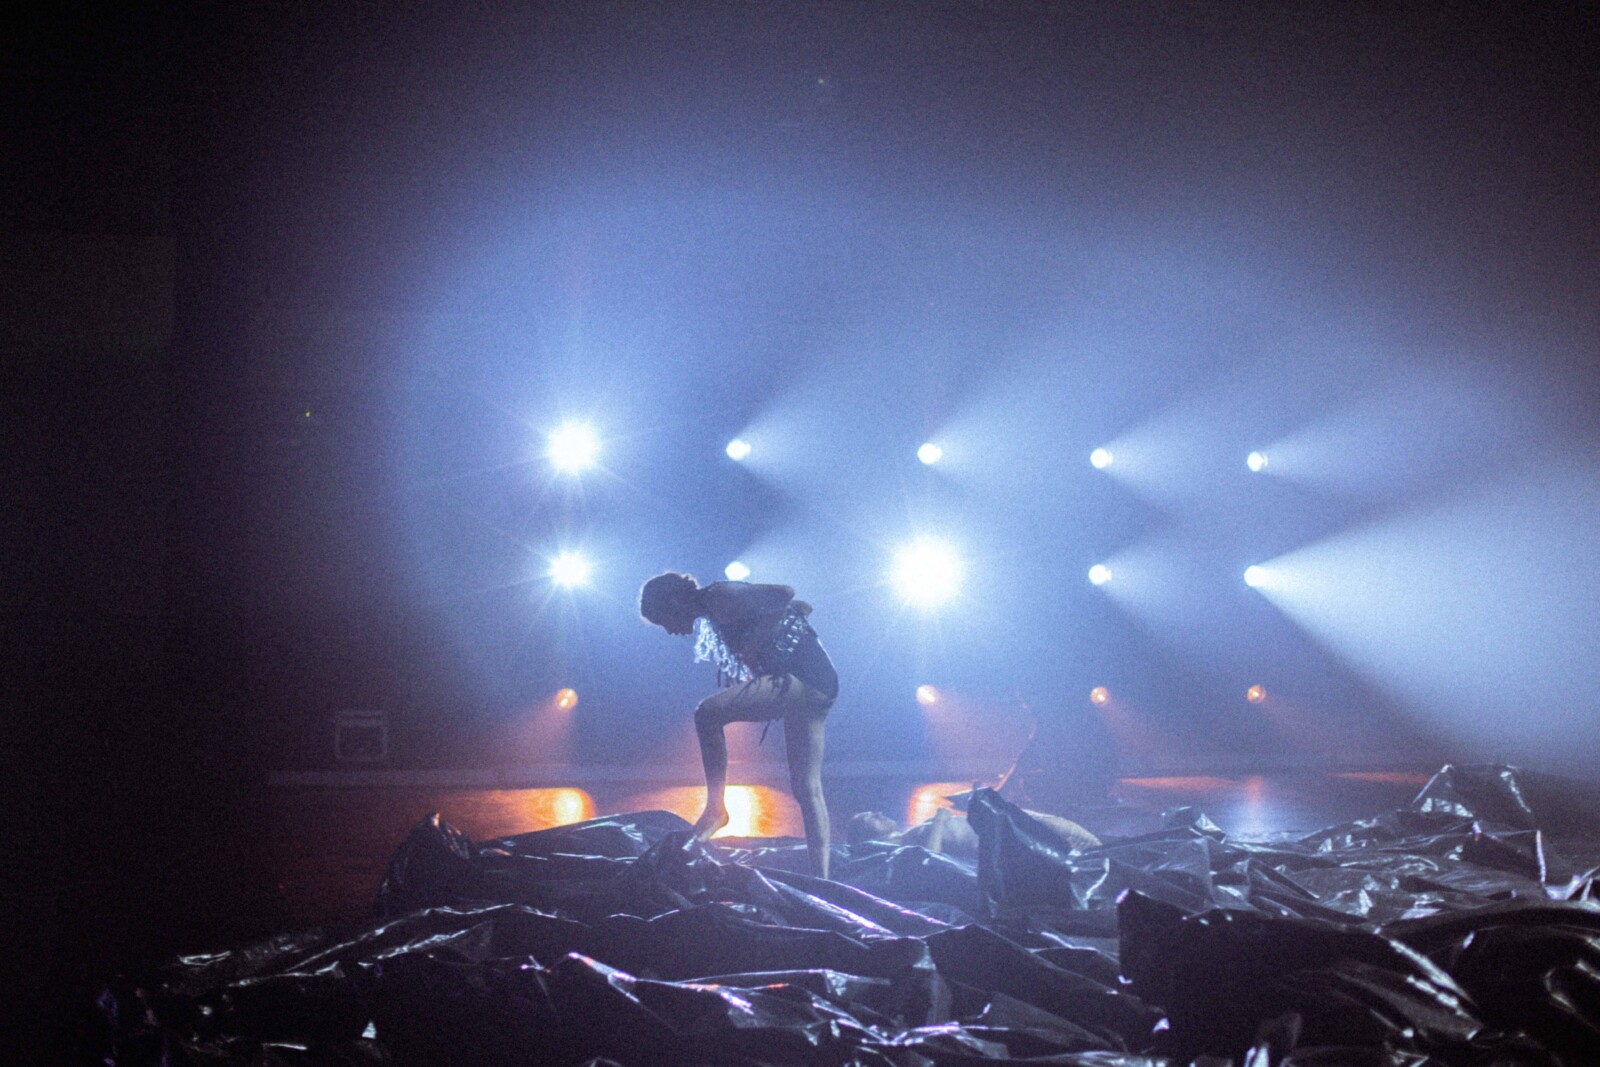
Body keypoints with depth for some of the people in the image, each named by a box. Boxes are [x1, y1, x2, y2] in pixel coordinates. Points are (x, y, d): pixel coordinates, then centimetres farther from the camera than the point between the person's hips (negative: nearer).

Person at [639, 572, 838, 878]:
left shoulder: (718, 598, -7)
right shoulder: (711, 614, 22)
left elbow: (782, 596, -20)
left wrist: (753, 646, -13)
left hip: (799, 679, -11)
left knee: (707, 713, -20)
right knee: (806, 788, 6)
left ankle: (715, 809, -12)